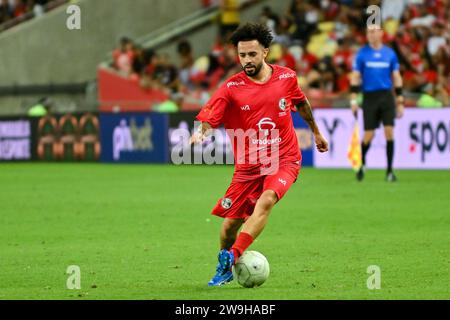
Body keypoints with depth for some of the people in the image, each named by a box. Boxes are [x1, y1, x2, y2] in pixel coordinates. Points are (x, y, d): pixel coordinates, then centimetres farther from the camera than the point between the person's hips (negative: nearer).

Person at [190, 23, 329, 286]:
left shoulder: (286, 78, -1)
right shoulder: (231, 88, -8)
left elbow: (302, 103, 20)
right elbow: (208, 119, -18)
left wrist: (316, 132, 33)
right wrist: (199, 135, -41)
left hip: (284, 159, -1)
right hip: (248, 165, 1)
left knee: (266, 200, -31)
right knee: (229, 225, 1)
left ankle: (232, 256, -41)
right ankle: (225, 271, 30)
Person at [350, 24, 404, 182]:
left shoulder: (390, 53, 6)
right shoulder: (362, 54, 2)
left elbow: (397, 78, 10)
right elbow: (355, 77, 2)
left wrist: (400, 102, 6)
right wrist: (353, 99, -6)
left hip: (387, 96, 1)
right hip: (369, 97, -1)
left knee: (389, 132, -10)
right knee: (369, 135, -1)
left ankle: (389, 171, -2)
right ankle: (361, 164, 27)